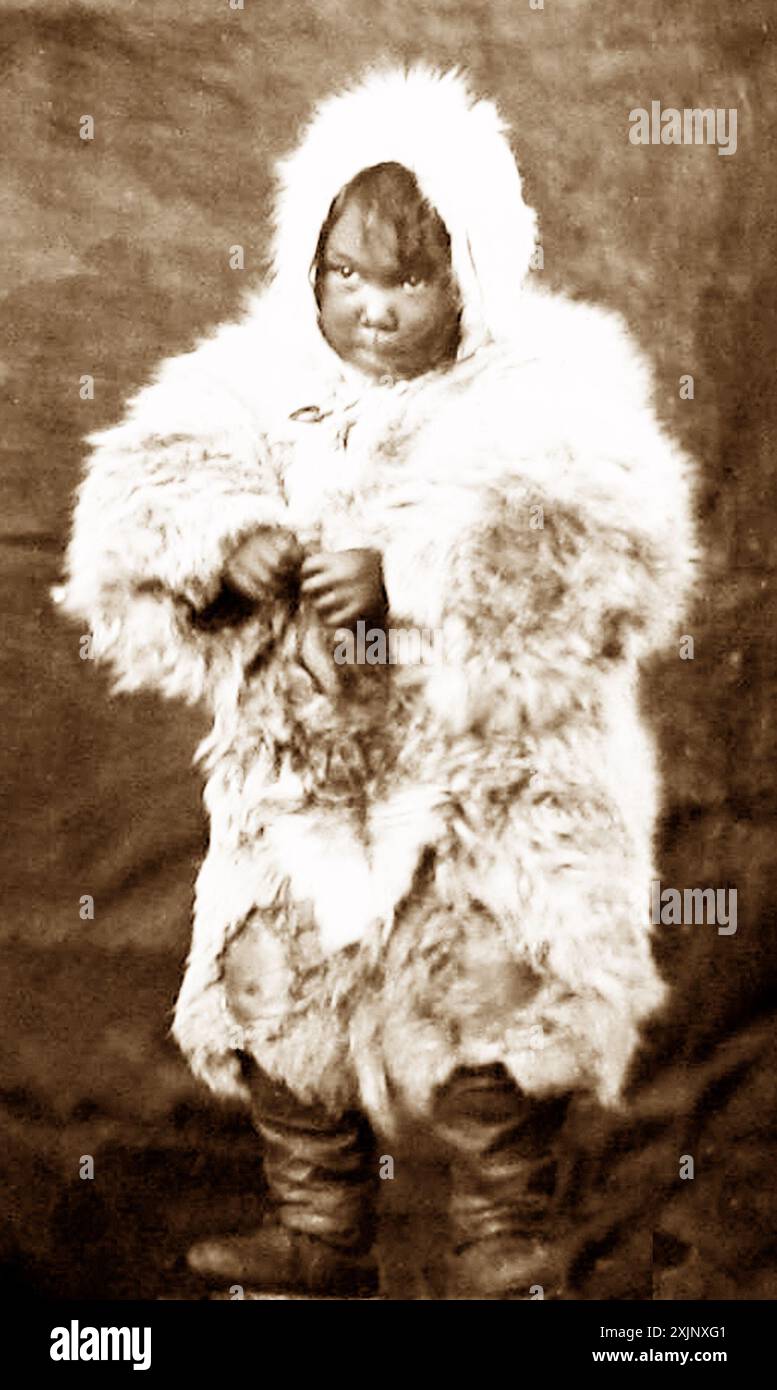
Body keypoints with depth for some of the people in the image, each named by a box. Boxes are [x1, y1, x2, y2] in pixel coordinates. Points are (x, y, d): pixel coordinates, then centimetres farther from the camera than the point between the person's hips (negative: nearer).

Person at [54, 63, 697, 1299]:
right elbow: (139, 486, -4)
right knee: (274, 1000, 11)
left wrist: (405, 567, -30)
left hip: (498, 787, -4)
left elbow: (603, 550, -24)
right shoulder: (261, 382, 5)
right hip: (299, 784, 5)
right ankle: (318, 1235, 32)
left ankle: (506, 1244, 20)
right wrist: (222, 540, -25)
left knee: (491, 1012, -5)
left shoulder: (555, 388, -7)